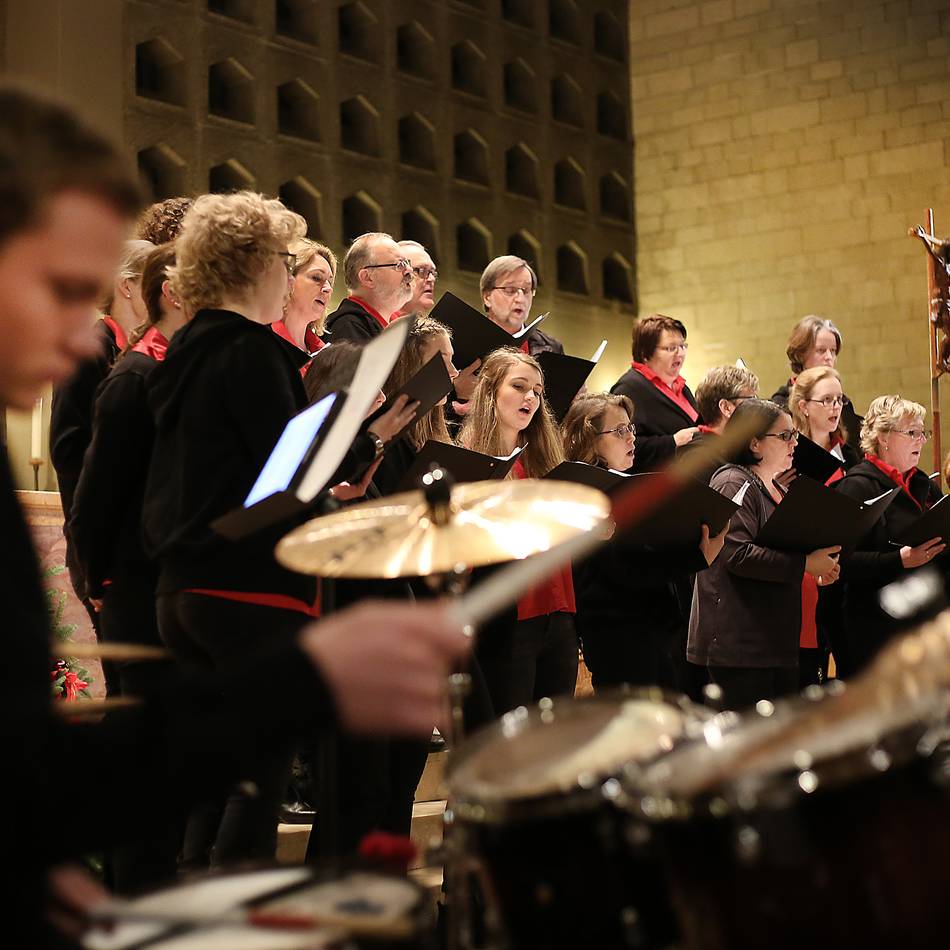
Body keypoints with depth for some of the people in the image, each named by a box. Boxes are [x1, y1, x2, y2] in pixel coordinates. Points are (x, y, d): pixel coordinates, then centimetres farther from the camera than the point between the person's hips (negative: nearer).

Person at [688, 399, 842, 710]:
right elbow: (737, 554, -24)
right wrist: (804, 564, -20)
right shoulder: (733, 483, -11)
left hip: (780, 642, 10)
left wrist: (818, 566, 12)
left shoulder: (778, 489, 20)